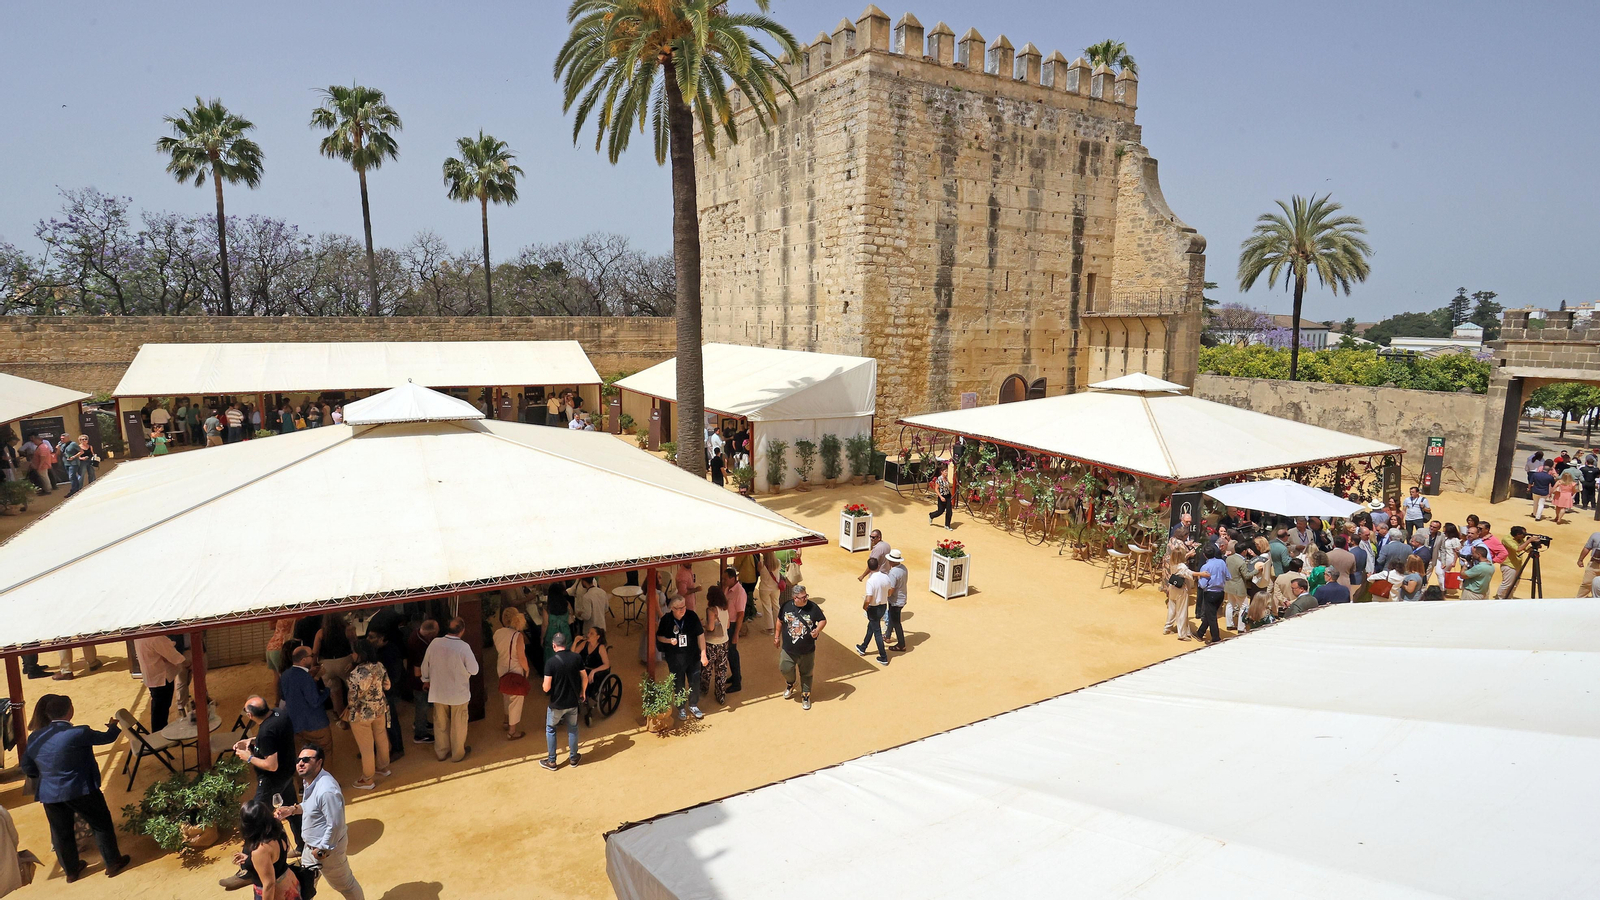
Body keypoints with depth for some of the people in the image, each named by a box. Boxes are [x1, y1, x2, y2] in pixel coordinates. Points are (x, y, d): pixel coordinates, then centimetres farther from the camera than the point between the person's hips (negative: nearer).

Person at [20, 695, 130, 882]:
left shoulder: (35, 737, -2)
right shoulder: (79, 733, -19)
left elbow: (27, 768, 9)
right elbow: (107, 738, -3)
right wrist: (114, 726, 18)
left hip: (50, 794, 6)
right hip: (81, 790, -5)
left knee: (61, 833, 20)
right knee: (102, 824, 11)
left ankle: (71, 870, 34)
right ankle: (113, 863, 20)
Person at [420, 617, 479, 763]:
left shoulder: (434, 644, -14)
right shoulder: (464, 647, -26)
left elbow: (425, 666, 1)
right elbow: (474, 670, -18)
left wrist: (426, 680, 20)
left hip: (438, 692, 3)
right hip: (458, 693, -3)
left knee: (440, 723, 22)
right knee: (458, 724, 16)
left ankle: (441, 752, 38)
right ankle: (458, 754, 32)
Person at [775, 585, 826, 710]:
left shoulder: (813, 607, -13)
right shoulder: (786, 606, -8)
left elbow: (823, 620, -3)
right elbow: (780, 621, 8)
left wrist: (817, 630, -22)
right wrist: (777, 636, 14)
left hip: (807, 650, -1)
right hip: (788, 649, 1)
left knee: (806, 673, 11)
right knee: (785, 669, 3)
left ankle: (805, 695, 32)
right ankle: (790, 683, 37)